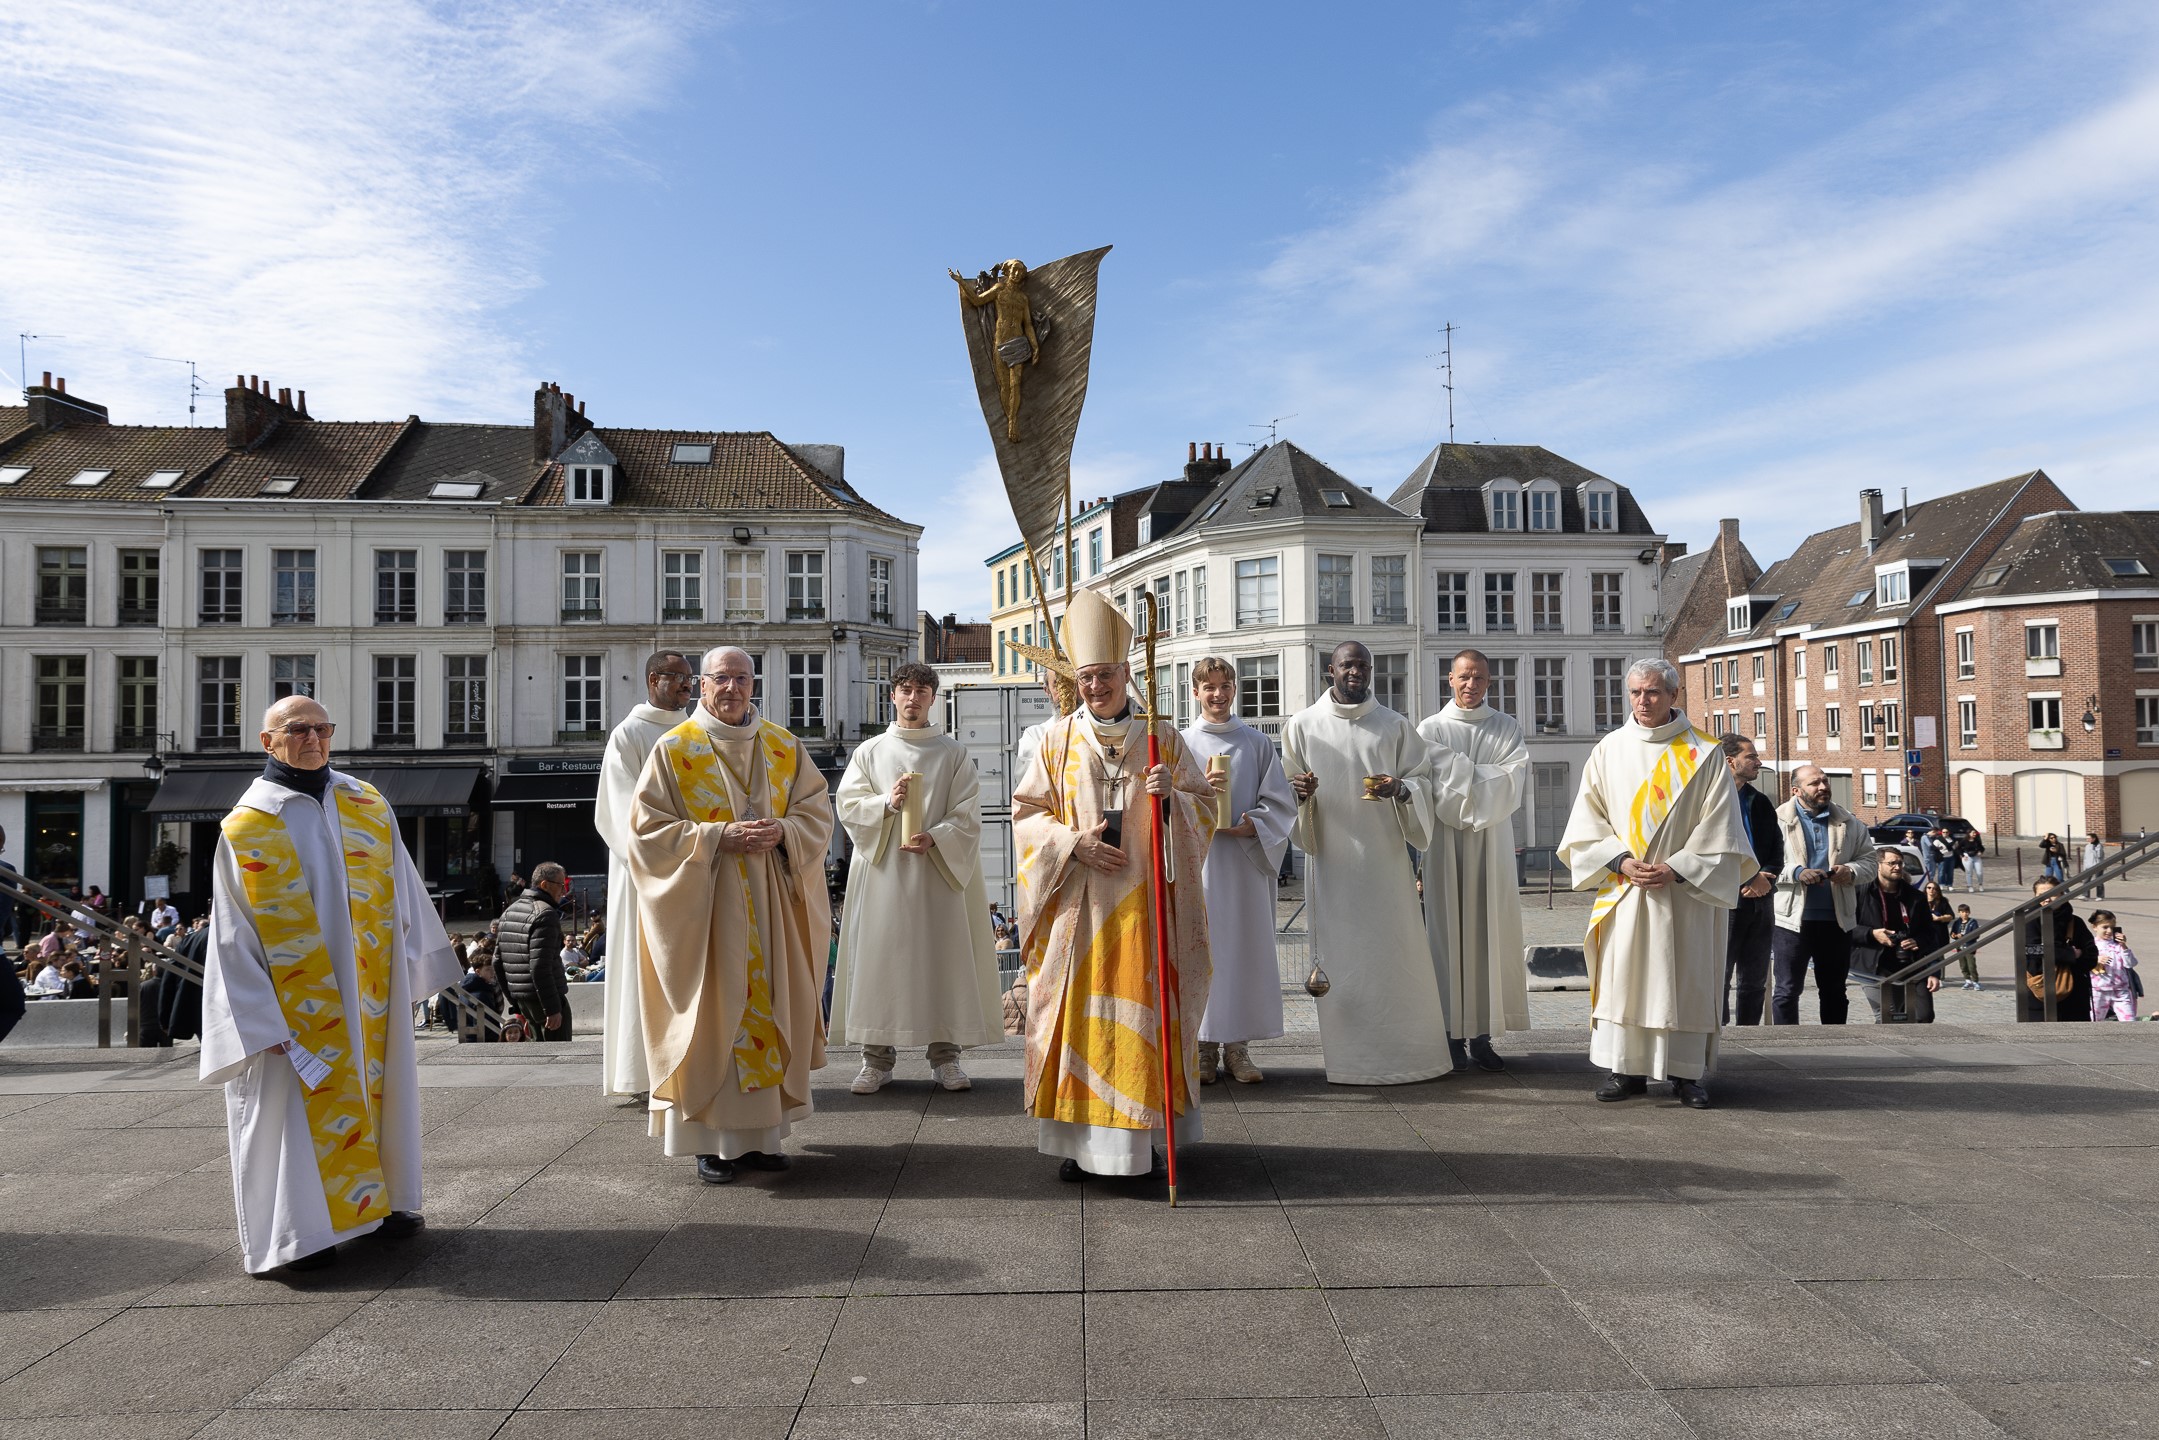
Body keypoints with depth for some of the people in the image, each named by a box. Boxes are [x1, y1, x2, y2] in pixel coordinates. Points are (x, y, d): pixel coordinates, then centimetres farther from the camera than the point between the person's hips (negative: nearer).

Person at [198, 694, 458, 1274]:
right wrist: (260, 1020, -10)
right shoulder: (245, 828, -4)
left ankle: (379, 1199, 26)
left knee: (374, 1086, 12)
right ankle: (303, 1228, 13)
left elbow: (403, 895, 12)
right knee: (304, 1104, 0)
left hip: (369, 994, 4)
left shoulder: (370, 806, 5)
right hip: (297, 1006, -3)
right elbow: (233, 936, -4)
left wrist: (416, 966, 12)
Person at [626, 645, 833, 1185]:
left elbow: (817, 810, 9)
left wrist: (783, 830, -12)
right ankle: (710, 1141, 7)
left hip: (769, 906, 3)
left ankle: (760, 1135, 15)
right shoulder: (673, 749, -1)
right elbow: (648, 827, -6)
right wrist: (717, 837, -17)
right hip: (703, 905, -3)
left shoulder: (784, 747, 8)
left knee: (768, 1007, 5)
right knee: (711, 1015, -2)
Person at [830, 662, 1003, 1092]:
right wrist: (886, 803, -13)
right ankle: (878, 1058, 7)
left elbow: (968, 814, 0)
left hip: (940, 871, -1)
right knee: (880, 957, 0)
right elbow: (847, 805, 4)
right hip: (883, 871, 1)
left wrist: (934, 838, -16)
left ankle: (945, 1055, 8)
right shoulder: (869, 751, 11)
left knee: (944, 957, 0)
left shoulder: (953, 753, 7)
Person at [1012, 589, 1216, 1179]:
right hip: (1077, 906, 0)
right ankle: (1078, 1137, 12)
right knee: (1076, 1016, 2)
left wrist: (1171, 795, -14)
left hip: (1141, 904, 0)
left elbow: (1206, 806, 7)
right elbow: (1026, 813, 5)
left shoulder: (1162, 738, 5)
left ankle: (1138, 1134, 14)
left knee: (1139, 1015, 2)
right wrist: (1073, 840, -12)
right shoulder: (1058, 738, 5)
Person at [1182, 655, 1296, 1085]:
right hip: (1196, 859, -1)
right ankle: (1204, 1047, 8)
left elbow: (1280, 802, 7)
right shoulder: (1180, 743, 7)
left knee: (1245, 947, 1)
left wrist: (1253, 825, -11)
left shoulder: (1257, 744, 9)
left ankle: (1237, 1047, 9)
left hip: (1245, 860, 1)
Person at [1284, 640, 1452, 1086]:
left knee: (1396, 948, 0)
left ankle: (1407, 1046, 11)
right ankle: (1348, 1054, 7)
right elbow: (1284, 787, 9)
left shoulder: (1396, 725, 8)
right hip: (1331, 859, 0)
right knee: (1339, 953, 0)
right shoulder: (1303, 725, 7)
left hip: (1384, 856, 1)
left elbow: (1423, 779, 7)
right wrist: (1300, 792, -14)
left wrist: (1400, 789, -15)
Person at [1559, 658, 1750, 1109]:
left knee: (1685, 979, 1)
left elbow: (1718, 827, -2)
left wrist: (1675, 868, -12)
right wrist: (1620, 860, -9)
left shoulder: (1704, 755, 1)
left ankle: (1687, 1072, 11)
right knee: (1622, 974, 1)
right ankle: (1628, 1069, 10)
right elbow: (1589, 819, 6)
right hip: (1622, 887, 2)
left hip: (1683, 888, -2)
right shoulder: (1609, 751, 7)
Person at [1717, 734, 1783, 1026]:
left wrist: (1765, 878, -4)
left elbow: (1777, 850, 16)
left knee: (1755, 981, 11)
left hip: (1760, 902, 7)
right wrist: (1747, 878, -15)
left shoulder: (1762, 803, 16)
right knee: (1720, 978, -5)